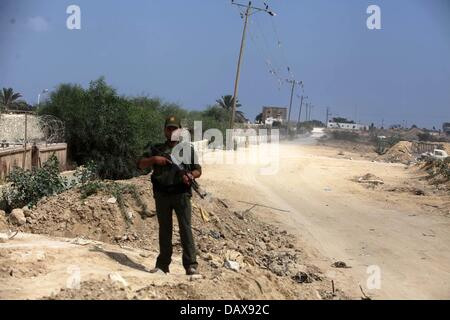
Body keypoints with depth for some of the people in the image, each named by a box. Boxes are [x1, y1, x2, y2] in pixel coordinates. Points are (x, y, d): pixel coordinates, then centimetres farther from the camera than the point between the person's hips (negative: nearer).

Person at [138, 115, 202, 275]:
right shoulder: (156, 149, 15)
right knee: (164, 229, 8)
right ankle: (163, 264, 15)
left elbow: (198, 170, 9)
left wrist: (190, 175, -14)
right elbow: (141, 164, 10)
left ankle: (191, 264, -8)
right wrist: (154, 159, -8)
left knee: (185, 228, -8)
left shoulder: (188, 149, 11)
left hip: (181, 194, -2)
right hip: (162, 195, 2)